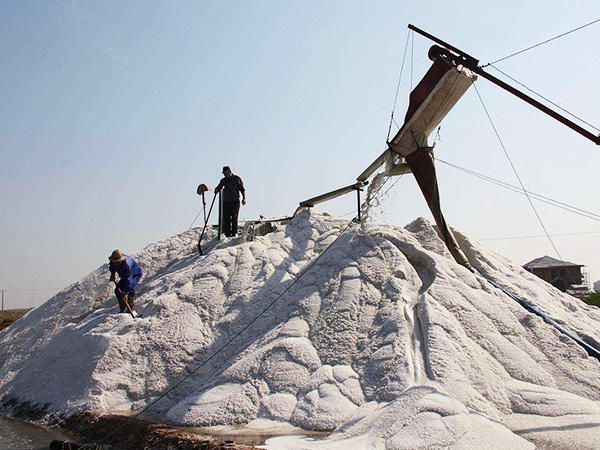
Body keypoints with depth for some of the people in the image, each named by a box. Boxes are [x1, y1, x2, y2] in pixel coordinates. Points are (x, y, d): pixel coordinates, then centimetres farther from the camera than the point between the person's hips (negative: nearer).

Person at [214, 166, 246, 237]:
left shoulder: (237, 179, 1)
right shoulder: (223, 180, 10)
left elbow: (242, 189, 1)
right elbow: (218, 188, 12)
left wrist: (244, 198, -10)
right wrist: (216, 190, -13)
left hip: (235, 202, -3)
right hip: (226, 202, 3)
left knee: (234, 218, -7)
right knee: (226, 219, -1)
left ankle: (234, 233, -2)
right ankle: (226, 235, 2)